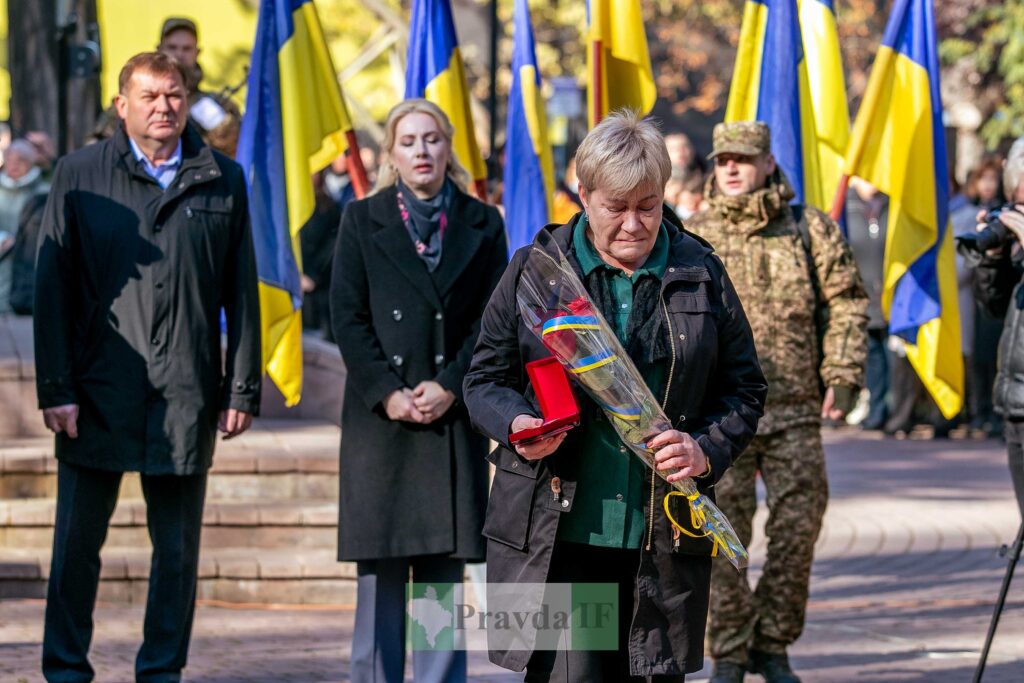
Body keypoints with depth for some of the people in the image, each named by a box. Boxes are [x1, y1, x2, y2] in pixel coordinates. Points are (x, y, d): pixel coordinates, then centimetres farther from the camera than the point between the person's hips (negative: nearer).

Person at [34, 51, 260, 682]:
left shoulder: (222, 180, 7)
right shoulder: (80, 175, 4)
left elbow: (242, 293, 8)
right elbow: (53, 287, 2)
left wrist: (243, 388, 3)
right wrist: (56, 387, -5)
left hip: (187, 393, 1)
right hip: (98, 388, -1)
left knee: (178, 546, 6)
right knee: (78, 541, 3)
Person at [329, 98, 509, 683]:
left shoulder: (482, 225, 10)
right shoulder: (363, 220, 8)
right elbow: (348, 316, 1)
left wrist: (450, 386, -9)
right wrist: (388, 393, -9)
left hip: (454, 414, 1)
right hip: (379, 415, -1)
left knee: (445, 569, 1)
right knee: (380, 568, -1)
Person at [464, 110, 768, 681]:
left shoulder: (700, 275, 9)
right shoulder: (536, 269, 6)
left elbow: (745, 388, 13)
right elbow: (487, 378, 11)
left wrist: (706, 450, -7)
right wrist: (517, 423, -12)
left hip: (663, 541, 2)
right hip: (555, 537, -2)